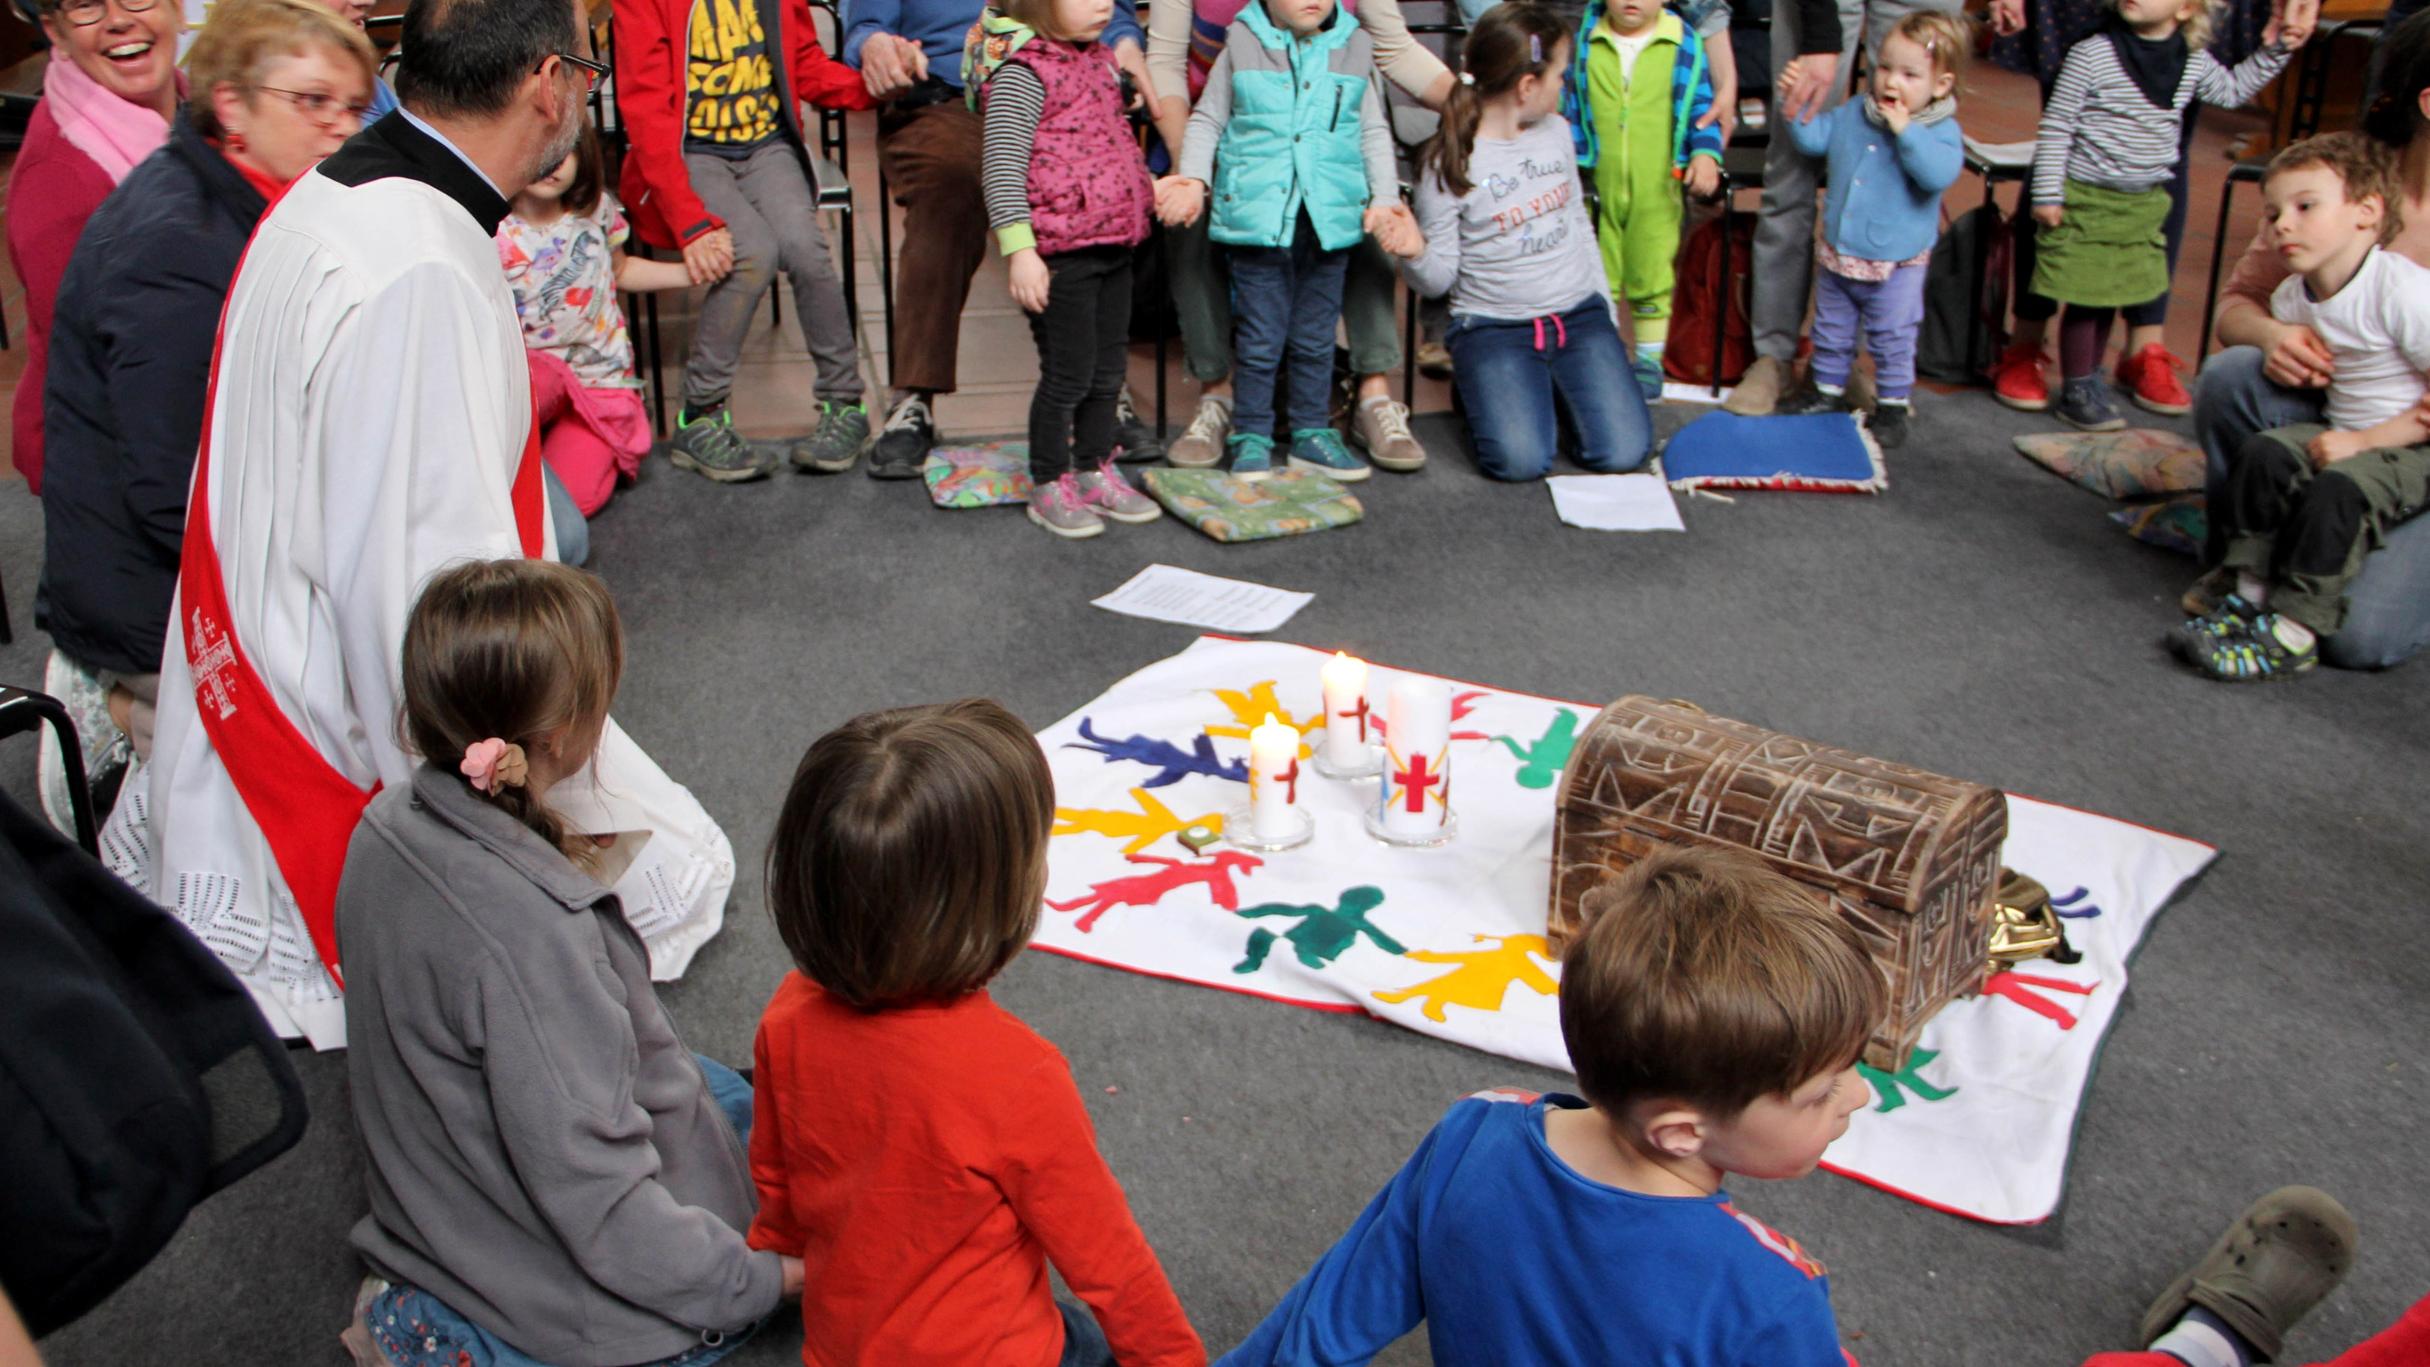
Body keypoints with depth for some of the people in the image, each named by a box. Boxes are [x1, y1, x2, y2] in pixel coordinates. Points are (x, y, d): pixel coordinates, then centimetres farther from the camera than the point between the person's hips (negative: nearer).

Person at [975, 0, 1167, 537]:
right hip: (1060, 252, -8)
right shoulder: (1023, 72, -15)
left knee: (1110, 367, 15)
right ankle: (1049, 485, 15)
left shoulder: (1098, 58, 13)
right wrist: (1019, 250, -24)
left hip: (1113, 243, 9)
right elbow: (1002, 165, -19)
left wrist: (1146, 185, 31)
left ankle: (1095, 470, 31)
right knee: (1069, 372, -1)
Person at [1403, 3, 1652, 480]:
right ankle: (1484, 387, 12)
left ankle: (1555, 385, 18)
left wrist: (1605, 306, 16)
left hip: (1579, 314, 4)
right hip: (1493, 328, -4)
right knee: (1520, 460, -21)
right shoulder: (1449, 163, -11)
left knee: (1622, 452, -12)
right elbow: (1438, 279, -8)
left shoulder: (1556, 132, 6)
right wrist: (1414, 253, -31)